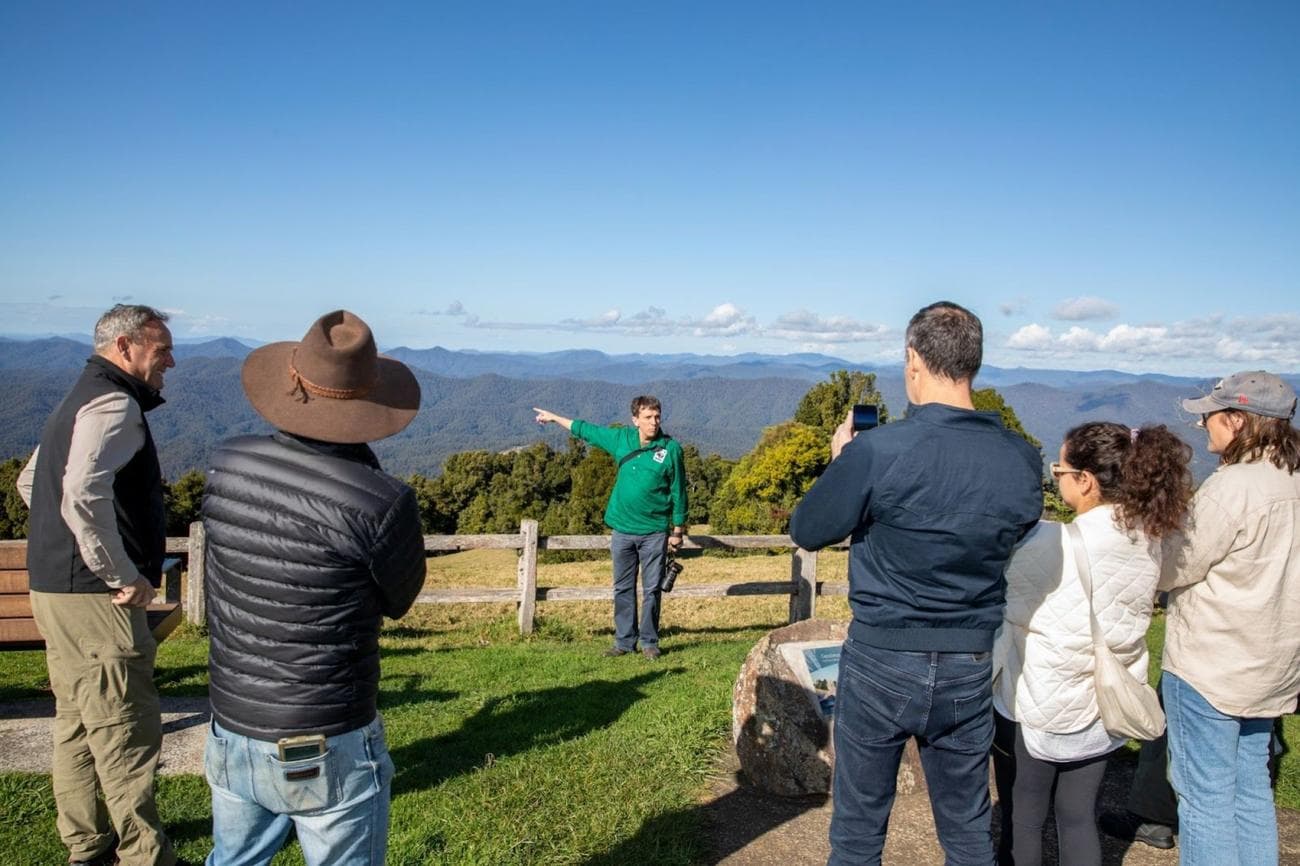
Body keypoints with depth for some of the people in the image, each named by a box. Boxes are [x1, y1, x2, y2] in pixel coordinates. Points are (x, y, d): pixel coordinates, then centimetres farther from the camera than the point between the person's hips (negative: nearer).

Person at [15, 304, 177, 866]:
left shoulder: (79, 400, 17)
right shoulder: (114, 403, -16)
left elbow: (30, 483, 29)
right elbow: (84, 495, -31)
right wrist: (125, 575, -23)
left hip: (54, 587, 11)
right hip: (95, 595, -10)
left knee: (77, 722, 18)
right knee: (127, 730, -2)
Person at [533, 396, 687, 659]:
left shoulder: (671, 448, -7)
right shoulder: (621, 438, 3)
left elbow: (678, 491, -2)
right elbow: (587, 430, 17)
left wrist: (678, 531, -2)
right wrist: (554, 417, 25)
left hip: (655, 532, -3)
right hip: (623, 530, 4)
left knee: (652, 589, 3)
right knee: (623, 589, 9)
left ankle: (650, 642, 15)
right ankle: (624, 641, 18)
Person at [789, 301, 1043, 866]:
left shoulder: (875, 451, -20)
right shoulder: (1023, 461, -7)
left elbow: (807, 532, -7)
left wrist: (840, 462, 8)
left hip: (882, 663, -3)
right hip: (970, 669, 4)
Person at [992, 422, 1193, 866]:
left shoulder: (1051, 545, -27)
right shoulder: (1145, 542, -5)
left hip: (1036, 707, -6)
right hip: (1104, 708, 6)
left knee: (1022, 822, 11)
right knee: (1079, 818, 20)